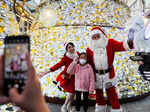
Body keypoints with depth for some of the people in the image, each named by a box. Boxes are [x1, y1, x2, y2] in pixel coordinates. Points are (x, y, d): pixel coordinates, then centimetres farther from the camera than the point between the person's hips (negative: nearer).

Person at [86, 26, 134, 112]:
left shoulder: (110, 43, -5)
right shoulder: (89, 49, 0)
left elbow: (120, 46, -19)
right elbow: (88, 62, 9)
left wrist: (128, 44, -37)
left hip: (108, 74, -2)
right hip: (96, 75, 3)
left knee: (111, 93, 2)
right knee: (98, 93, 18)